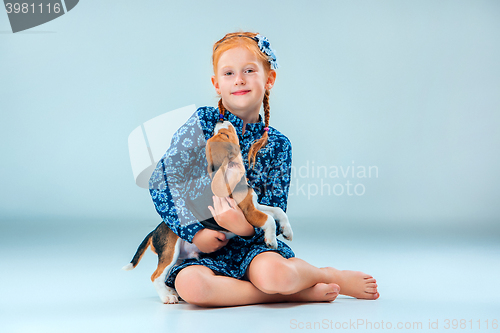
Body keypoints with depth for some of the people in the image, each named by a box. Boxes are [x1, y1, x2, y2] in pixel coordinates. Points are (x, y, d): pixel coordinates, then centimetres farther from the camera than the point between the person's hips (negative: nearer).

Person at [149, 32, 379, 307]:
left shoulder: (276, 145, 3)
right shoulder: (203, 124, -3)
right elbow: (162, 180, -6)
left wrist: (245, 226, -24)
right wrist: (195, 232, -13)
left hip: (255, 244, 0)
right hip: (207, 249, 0)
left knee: (271, 273, -35)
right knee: (190, 285, -34)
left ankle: (331, 276, -2)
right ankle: (289, 291, -18)